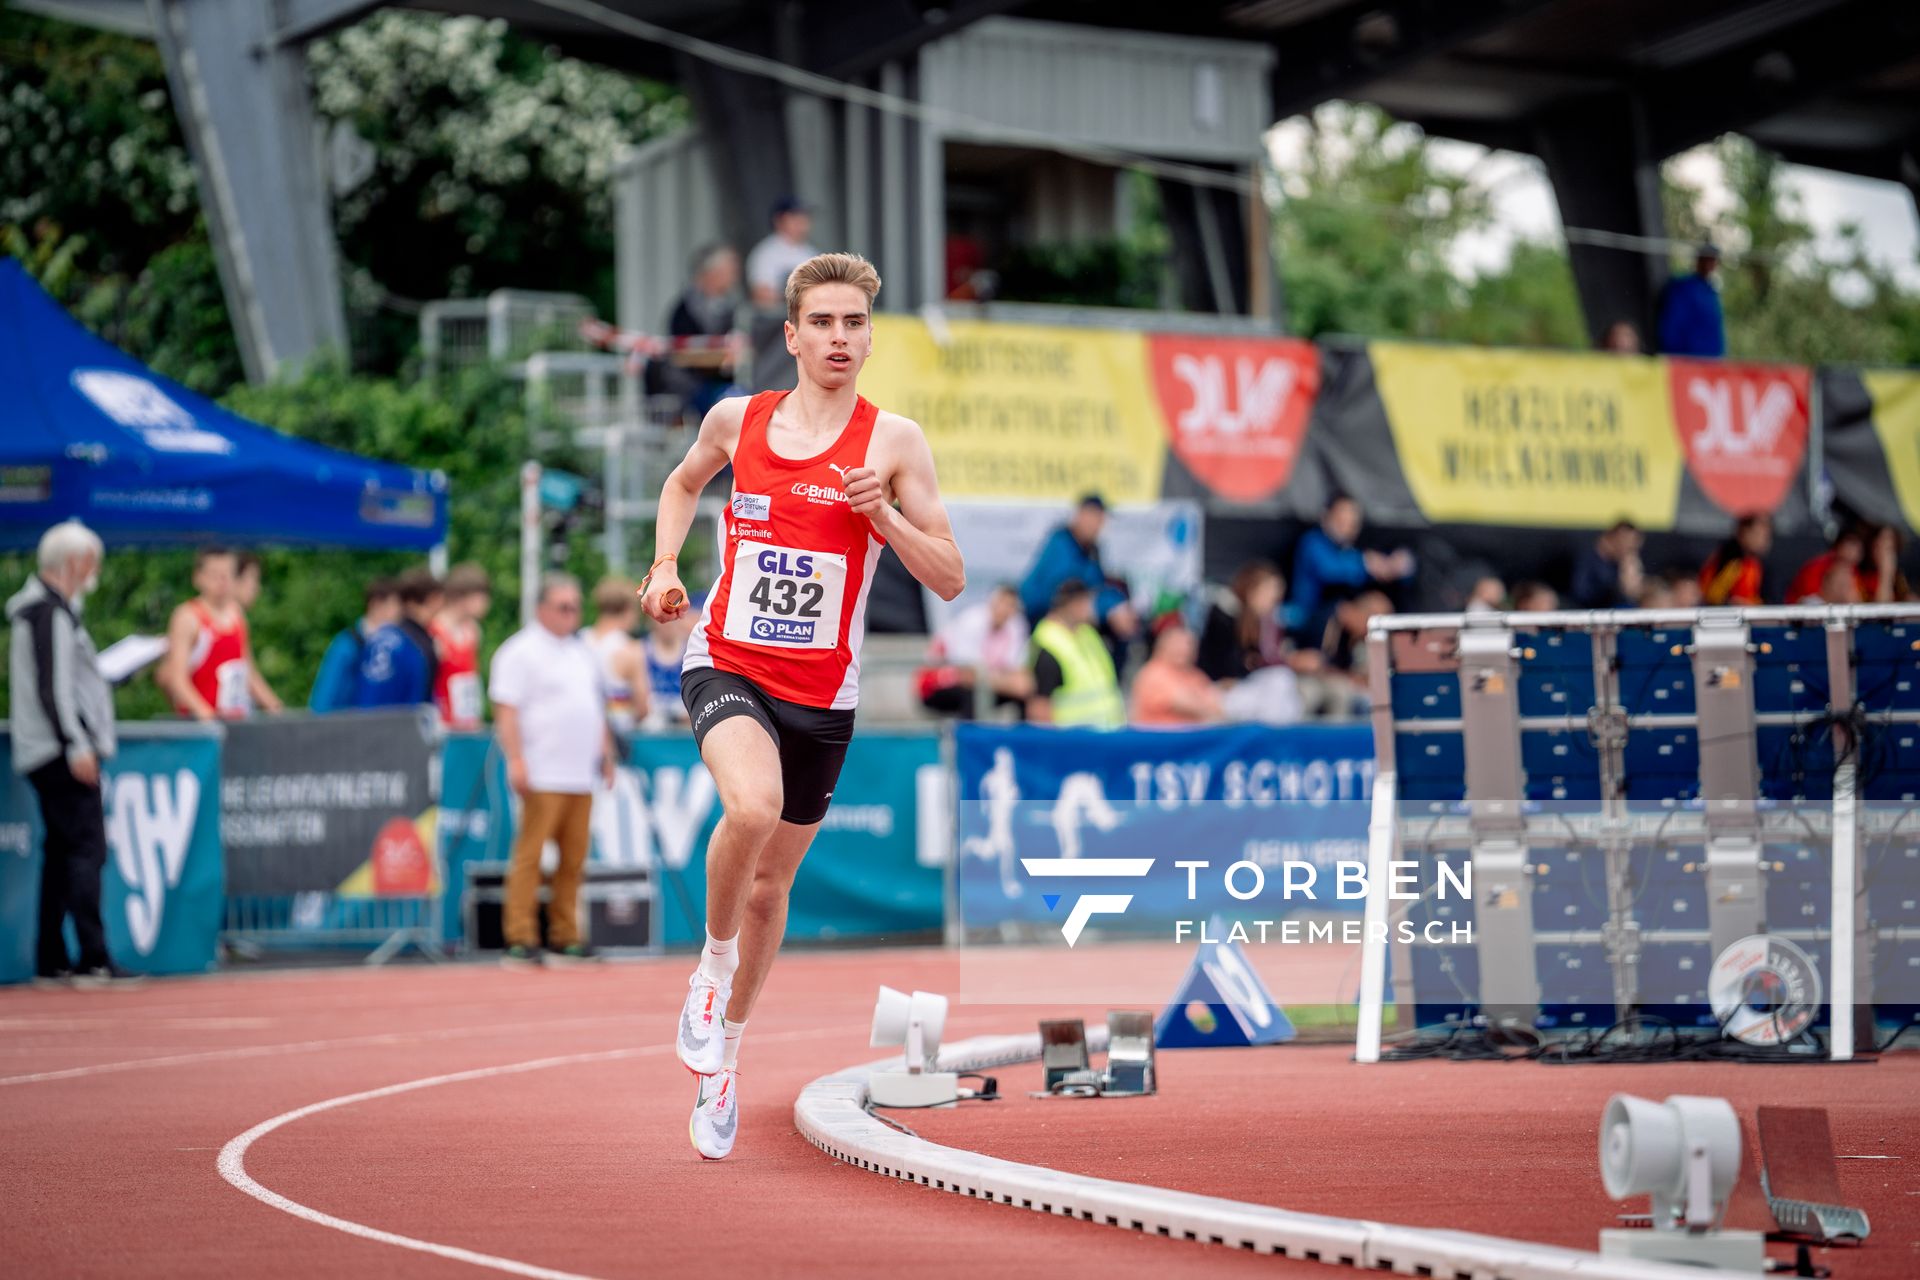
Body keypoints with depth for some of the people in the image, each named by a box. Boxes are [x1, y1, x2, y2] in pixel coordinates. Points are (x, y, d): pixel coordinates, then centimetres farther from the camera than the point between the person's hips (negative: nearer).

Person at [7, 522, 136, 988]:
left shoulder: (52, 608, 18)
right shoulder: (50, 612, -13)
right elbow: (50, 688, -20)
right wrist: (75, 744, -23)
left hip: (49, 754, 10)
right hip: (62, 754, -10)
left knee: (62, 853, 10)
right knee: (86, 849, -13)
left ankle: (50, 962, 12)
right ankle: (93, 961, -17)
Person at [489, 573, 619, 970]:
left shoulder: (584, 652, 20)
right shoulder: (520, 652, -4)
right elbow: (506, 711, -11)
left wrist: (607, 753, 21)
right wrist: (516, 761, -19)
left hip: (582, 777, 7)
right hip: (543, 778, -7)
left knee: (574, 860, 6)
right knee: (529, 857, -8)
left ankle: (565, 938, 11)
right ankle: (520, 941, -8)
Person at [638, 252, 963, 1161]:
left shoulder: (893, 441, -5)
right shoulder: (736, 419, 1)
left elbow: (950, 580, -5)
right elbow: (684, 483, 24)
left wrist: (880, 511, -20)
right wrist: (665, 564, 8)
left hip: (822, 690, 1)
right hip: (726, 664, -1)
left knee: (770, 886, 12)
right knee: (753, 805, -33)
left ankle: (724, 1060, 34)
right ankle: (711, 969, -6)